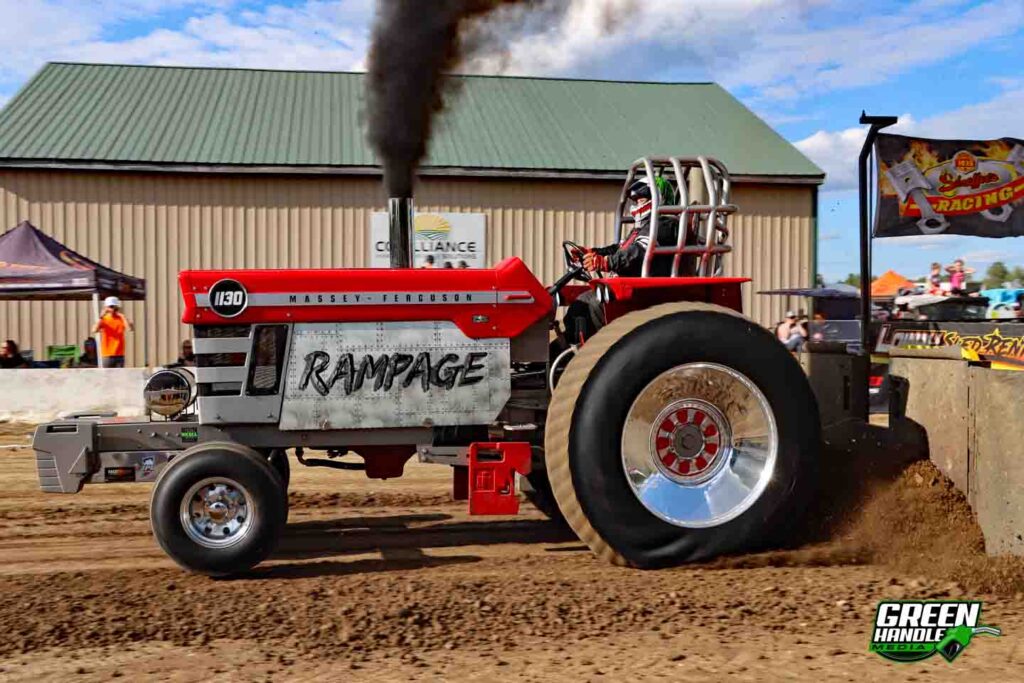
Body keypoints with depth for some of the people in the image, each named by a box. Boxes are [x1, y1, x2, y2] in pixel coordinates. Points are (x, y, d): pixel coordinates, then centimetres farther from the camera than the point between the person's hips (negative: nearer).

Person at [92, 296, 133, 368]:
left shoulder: (121, 319, 4)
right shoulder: (103, 320, 1)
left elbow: (131, 328, -15)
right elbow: (94, 330, -17)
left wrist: (122, 316, -17)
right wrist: (101, 316, -22)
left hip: (120, 355, 1)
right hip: (107, 355, -1)